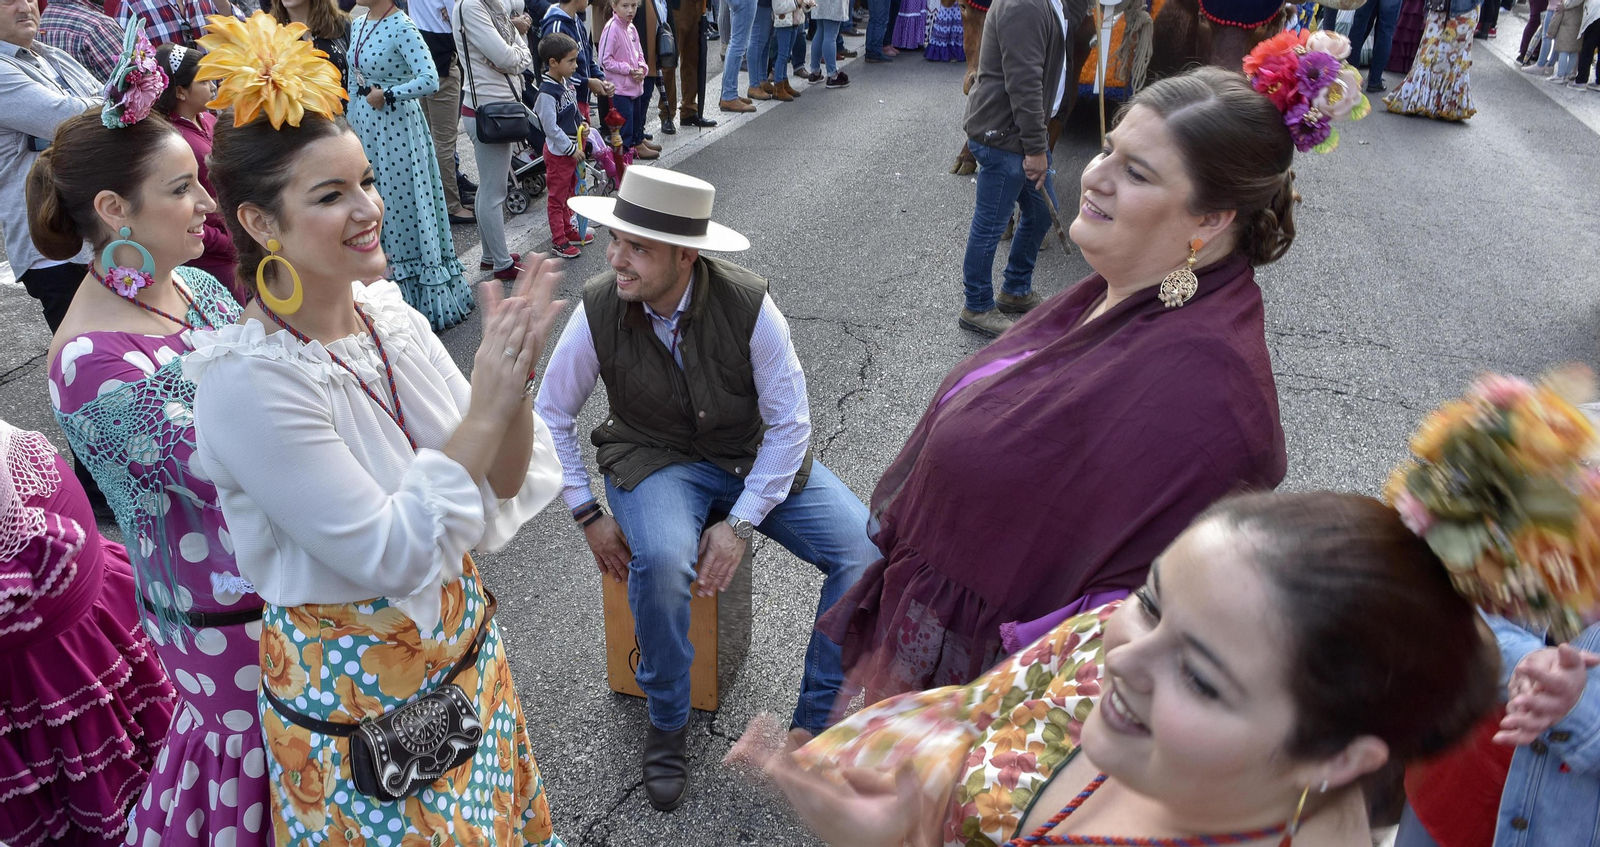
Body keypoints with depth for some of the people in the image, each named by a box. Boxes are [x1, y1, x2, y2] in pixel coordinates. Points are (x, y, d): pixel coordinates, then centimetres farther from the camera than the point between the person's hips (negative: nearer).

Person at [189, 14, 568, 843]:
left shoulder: (392, 317, -7)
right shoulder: (248, 381, -26)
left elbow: (504, 491, -6)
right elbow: (390, 555, -28)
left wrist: (514, 379, -24)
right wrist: (485, 408, -30)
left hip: (462, 640, 6)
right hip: (354, 684, -6)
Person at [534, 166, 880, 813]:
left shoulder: (748, 304, -18)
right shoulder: (598, 311, -15)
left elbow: (789, 423, -12)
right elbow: (551, 414, 0)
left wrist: (740, 524, -19)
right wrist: (588, 516, -5)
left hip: (757, 457, 1)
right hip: (657, 460, -1)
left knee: (866, 552, -18)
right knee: (661, 562, -35)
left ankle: (815, 723, 3)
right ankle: (667, 723, -5)